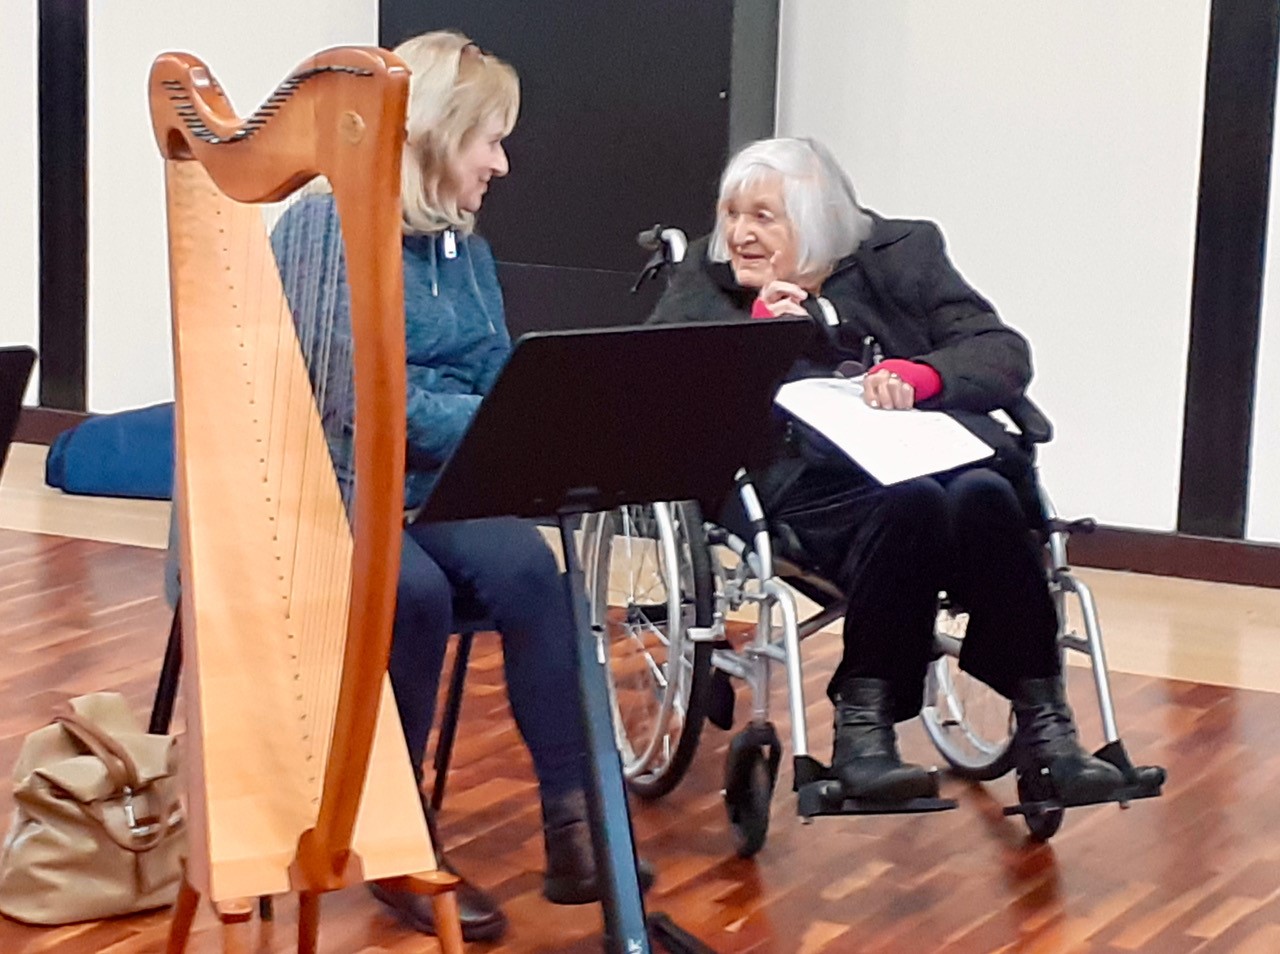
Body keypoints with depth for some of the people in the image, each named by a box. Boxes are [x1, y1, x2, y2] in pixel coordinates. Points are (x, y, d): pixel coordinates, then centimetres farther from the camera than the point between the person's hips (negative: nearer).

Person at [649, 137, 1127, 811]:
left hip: (936, 453, 2)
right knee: (910, 503, -35)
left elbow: (1006, 354, 9)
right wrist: (756, 334, -5)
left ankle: (1042, 726, -30)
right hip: (812, 483, -2)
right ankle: (863, 724, -32)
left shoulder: (903, 253, 20)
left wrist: (917, 374, -10)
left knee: (983, 496, -34)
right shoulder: (704, 280, 21)